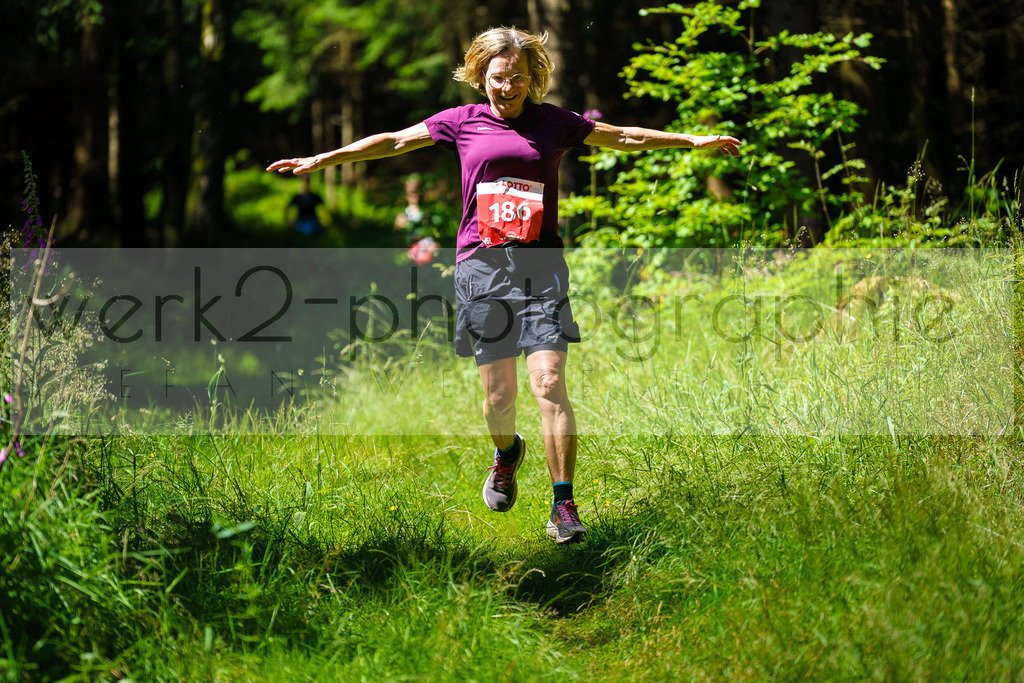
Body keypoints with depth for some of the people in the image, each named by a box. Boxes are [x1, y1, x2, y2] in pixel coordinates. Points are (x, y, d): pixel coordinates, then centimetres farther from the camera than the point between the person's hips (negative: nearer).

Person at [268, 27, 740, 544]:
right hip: (481, 265, 1)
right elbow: (394, 141, 17)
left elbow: (624, 137, 17)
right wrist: (322, 159, 17)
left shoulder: (554, 122, 10)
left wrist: (694, 141, 14)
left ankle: (564, 505, -10)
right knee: (498, 393, 2)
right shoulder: (463, 122, 10)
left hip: (540, 265, 0)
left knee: (549, 385, -13)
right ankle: (506, 454, 37)